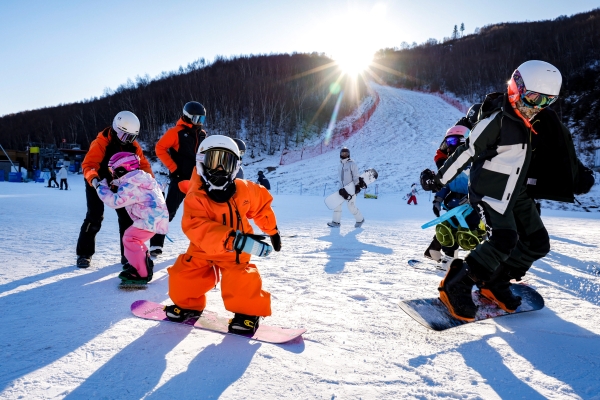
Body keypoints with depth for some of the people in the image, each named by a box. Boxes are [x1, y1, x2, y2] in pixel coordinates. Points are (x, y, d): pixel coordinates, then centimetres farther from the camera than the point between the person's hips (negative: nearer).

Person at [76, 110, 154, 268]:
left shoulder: (132, 145, -9)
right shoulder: (101, 143, -24)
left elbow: (143, 164, -6)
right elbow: (88, 164, -33)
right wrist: (93, 179, -52)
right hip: (98, 183, -5)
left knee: (127, 217, -1)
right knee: (95, 217, -11)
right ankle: (84, 254, 4)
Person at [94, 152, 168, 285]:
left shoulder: (131, 185, -18)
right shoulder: (137, 178, 14)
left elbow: (114, 201, -21)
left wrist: (100, 186, -10)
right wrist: (116, 184, 16)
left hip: (152, 218, -11)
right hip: (154, 216, 11)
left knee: (130, 238, -16)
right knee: (133, 237, 22)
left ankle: (142, 274, -14)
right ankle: (144, 263, 37)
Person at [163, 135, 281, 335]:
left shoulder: (245, 190, -13)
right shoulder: (195, 198, -24)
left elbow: (262, 204, 7)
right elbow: (198, 229, -39)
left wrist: (272, 231, 14)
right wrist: (234, 240, -51)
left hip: (234, 252, -1)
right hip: (203, 251, 1)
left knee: (241, 280, -22)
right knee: (182, 277, -1)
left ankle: (248, 313, 3)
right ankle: (188, 305, 29)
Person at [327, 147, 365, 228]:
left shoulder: (351, 163, -8)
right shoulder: (340, 165, 14)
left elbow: (356, 175, -11)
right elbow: (340, 177, 15)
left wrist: (357, 185, -17)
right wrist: (341, 189, 6)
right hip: (343, 188, 7)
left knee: (351, 207, -3)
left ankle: (360, 220, 18)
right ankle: (336, 222, 6)